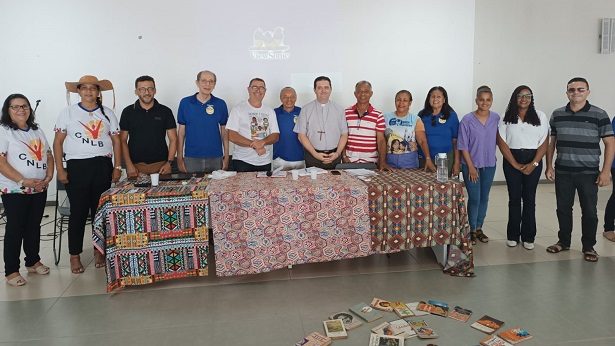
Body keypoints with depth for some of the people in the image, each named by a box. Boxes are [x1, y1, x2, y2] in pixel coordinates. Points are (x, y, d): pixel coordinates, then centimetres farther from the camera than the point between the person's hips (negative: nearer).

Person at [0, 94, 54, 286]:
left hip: (40, 189, 6)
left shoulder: (37, 131, 13)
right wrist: (23, 181, -21)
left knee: (34, 227, 14)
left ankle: (33, 261, 28)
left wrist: (49, 176, -4)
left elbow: (48, 155, 14)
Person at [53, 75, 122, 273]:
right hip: (77, 167, -1)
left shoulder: (107, 113, 10)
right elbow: (58, 142, 4)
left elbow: (116, 141, 10)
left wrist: (117, 167, 2)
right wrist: (60, 169, -3)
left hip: (103, 166, 2)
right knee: (78, 212, 1)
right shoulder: (68, 112, 5)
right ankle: (75, 255, 13)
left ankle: (99, 251, 20)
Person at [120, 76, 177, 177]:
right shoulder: (128, 112, 5)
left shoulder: (165, 111, 4)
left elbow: (173, 139, 4)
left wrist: (169, 163, -6)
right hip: (136, 166, 0)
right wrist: (129, 165, -5)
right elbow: (123, 140, 5)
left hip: (161, 165, 0)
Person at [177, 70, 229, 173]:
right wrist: (179, 158, 0)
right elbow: (181, 131, 5)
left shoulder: (220, 104, 2)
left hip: (215, 158, 1)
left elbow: (224, 132, 6)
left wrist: (226, 157, 2)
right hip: (191, 158, 0)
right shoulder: (185, 103, 1)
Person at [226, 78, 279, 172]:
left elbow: (275, 135, 6)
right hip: (243, 161, -3)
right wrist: (255, 145, -17)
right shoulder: (238, 109, 0)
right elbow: (231, 136, -9)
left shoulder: (270, 111, 12)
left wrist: (263, 142, -16)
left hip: (265, 162, 4)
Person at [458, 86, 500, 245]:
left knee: (484, 197, 12)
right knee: (474, 198, -1)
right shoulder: (467, 120, -12)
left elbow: (497, 138, 9)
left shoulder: (496, 118, -3)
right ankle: (472, 230, 16)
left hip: (489, 165, 4)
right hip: (471, 164, -3)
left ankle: (479, 228, 27)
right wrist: (471, 167, -12)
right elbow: (463, 146, -10)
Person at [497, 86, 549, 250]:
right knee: (514, 197, 4)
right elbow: (502, 143, -3)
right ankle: (513, 235, 13)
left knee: (529, 198, 3)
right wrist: (516, 165, -9)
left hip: (533, 160, 0)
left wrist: (533, 164, -11)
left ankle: (528, 236, 12)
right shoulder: (506, 118, 2)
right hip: (511, 160, 0)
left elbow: (544, 143, 0)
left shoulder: (540, 117, 3)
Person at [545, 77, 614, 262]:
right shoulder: (557, 115, 5)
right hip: (562, 172, 3)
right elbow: (551, 142, 11)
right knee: (563, 209, 11)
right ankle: (563, 241, 26)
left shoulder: (599, 115, -4)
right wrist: (549, 166, 5)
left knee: (589, 211, 4)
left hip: (589, 173, -2)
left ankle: (589, 247, 19)